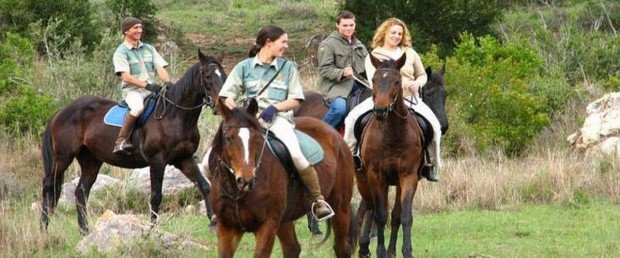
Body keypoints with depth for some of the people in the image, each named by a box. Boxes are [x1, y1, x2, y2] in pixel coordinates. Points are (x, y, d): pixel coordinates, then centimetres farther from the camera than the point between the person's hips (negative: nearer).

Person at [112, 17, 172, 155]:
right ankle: (121, 141, -33)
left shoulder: (149, 49, 18)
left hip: (152, 90, 6)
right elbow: (125, 76, -11)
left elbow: (160, 68, 9)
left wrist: (168, 83, -13)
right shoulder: (121, 52, 0)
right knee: (138, 107, -38)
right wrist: (146, 85, -22)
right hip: (132, 90, -6)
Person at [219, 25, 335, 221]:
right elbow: (227, 97, 10)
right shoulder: (244, 67, 13)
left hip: (280, 118, -1)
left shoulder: (288, 68, 15)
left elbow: (295, 100, 10)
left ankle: (319, 199, -16)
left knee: (295, 154, -30)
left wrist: (275, 107, -8)